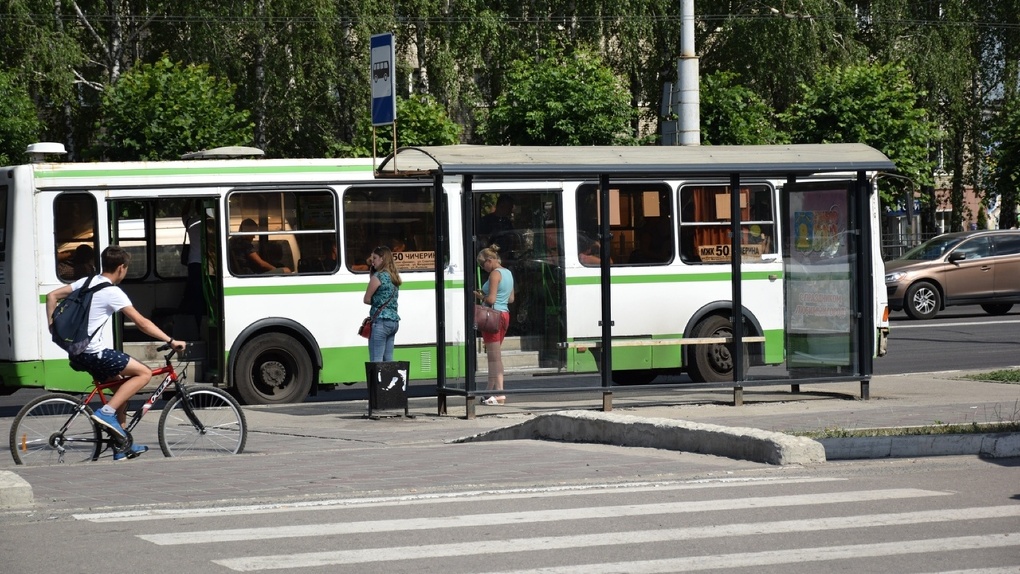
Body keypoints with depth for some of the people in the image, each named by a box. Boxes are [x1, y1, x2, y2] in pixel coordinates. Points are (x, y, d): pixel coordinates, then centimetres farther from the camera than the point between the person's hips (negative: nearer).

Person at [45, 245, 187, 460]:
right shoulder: (113, 293, -12)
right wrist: (171, 341, -9)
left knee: (122, 385, 18)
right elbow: (142, 323, -13)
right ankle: (107, 412, -11)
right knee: (144, 373, -4)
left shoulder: (86, 282, 11)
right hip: (93, 353, -9)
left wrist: (53, 326, 13)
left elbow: (51, 296, 15)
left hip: (75, 353, 9)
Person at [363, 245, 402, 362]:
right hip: (394, 321, 8)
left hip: (381, 321, -8)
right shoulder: (394, 277, 14)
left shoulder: (377, 276, -9)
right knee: (388, 360, 9)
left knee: (376, 361, -9)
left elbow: (367, 299, -4)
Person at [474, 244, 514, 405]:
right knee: (494, 355, 14)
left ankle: (499, 392, -10)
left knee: (494, 356, -8)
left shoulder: (495, 274, -12)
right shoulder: (508, 273, 15)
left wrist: (481, 297, 0)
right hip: (504, 315, 9)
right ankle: (491, 390, 17)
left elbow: (491, 299, -20)